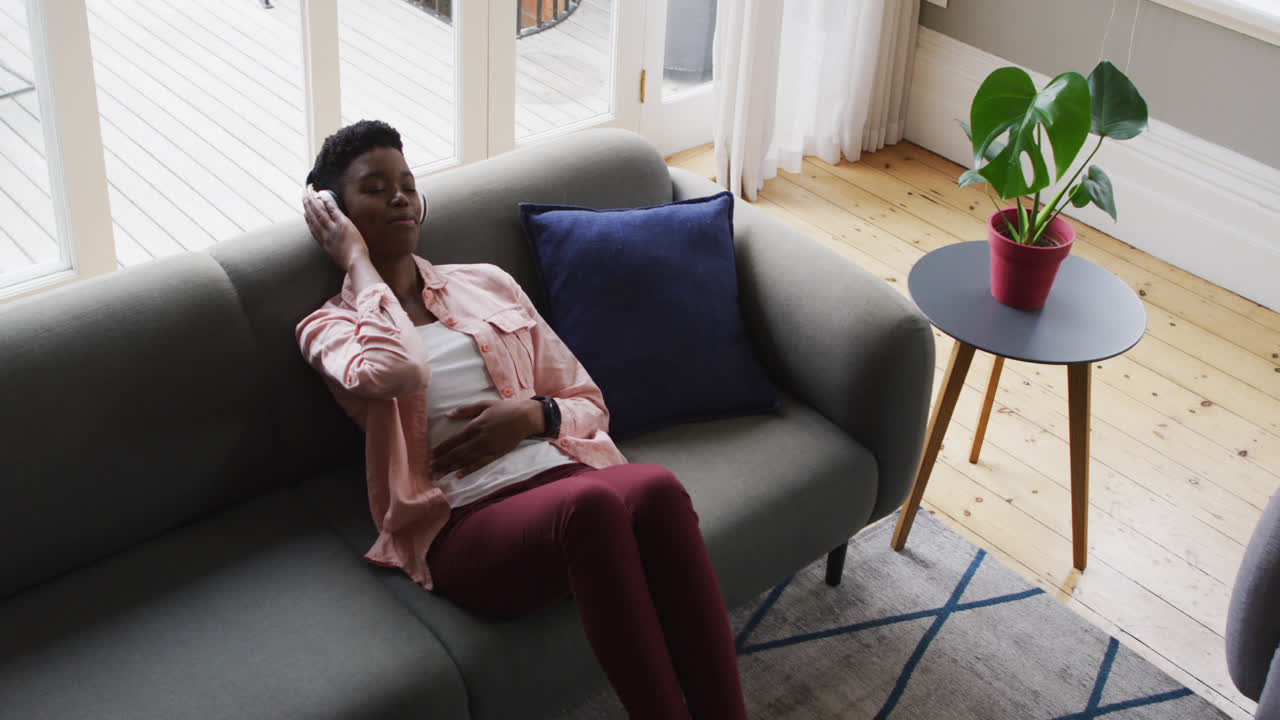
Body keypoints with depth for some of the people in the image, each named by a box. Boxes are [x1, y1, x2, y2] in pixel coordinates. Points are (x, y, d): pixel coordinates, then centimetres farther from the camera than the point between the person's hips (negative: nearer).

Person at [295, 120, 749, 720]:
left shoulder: (488, 285, 23)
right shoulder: (328, 327, 12)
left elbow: (589, 404, 23)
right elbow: (389, 370, -15)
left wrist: (533, 415, -1)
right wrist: (357, 259, 1)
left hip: (558, 468, 4)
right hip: (462, 524, -4)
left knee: (656, 488, -32)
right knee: (590, 505, -37)